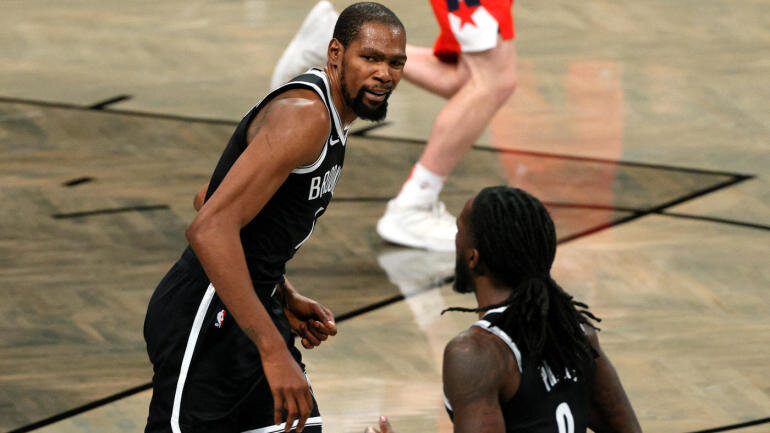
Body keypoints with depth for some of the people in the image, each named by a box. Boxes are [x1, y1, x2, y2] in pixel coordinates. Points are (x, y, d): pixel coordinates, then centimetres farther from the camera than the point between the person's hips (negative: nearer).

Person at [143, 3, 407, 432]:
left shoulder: (326, 116, 13)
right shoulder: (303, 116, -20)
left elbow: (210, 200, 23)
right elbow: (211, 229, -31)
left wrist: (286, 299, 16)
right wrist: (272, 350, -33)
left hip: (250, 310, 10)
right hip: (206, 317, -10)